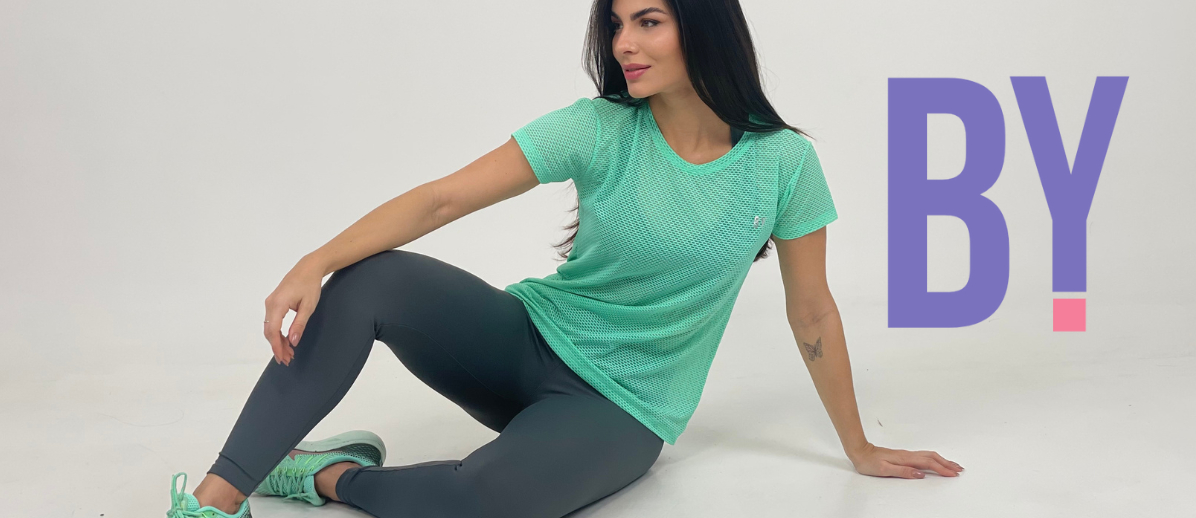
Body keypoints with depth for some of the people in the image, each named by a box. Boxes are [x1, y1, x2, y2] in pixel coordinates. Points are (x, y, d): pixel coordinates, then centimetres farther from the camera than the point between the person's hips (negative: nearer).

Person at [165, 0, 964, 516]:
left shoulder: (783, 163, -11)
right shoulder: (600, 130, -10)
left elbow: (811, 310, 0)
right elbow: (441, 200, -16)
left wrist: (860, 449, 8)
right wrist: (316, 263, -30)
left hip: (621, 409, -1)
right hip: (527, 340, 2)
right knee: (366, 282, -26)